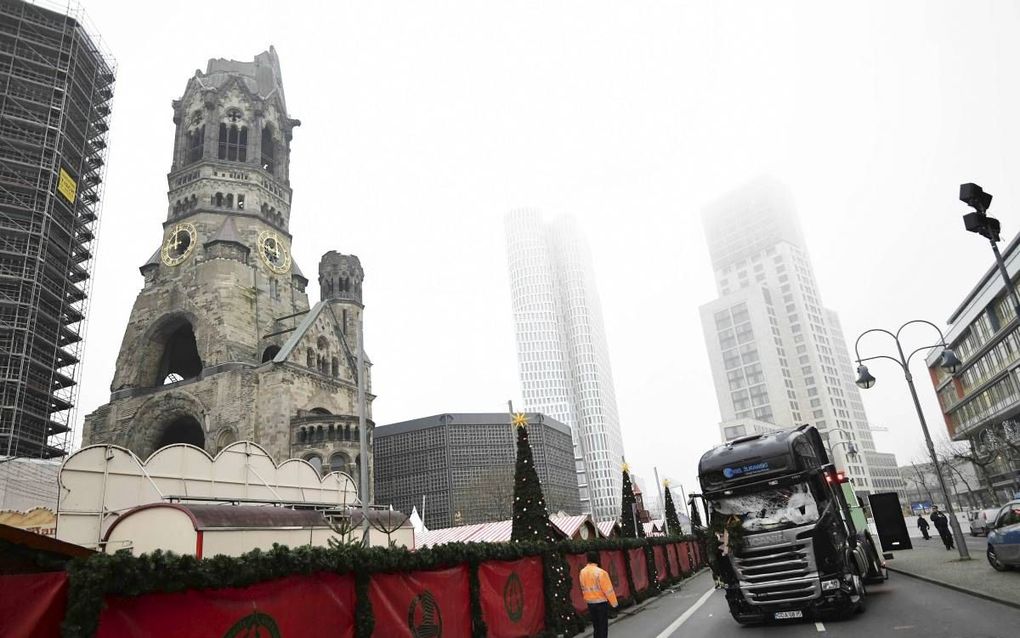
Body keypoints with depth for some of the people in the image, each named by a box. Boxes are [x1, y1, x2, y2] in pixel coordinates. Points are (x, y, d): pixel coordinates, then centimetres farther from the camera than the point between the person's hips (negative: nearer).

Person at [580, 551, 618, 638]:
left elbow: (583, 588, 7)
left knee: (596, 626, 18)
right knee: (603, 627, 5)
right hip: (601, 602, -5)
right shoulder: (601, 572, -21)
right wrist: (614, 602, -4)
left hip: (590, 603, 5)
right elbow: (608, 589, -16)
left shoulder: (582, 572, -2)